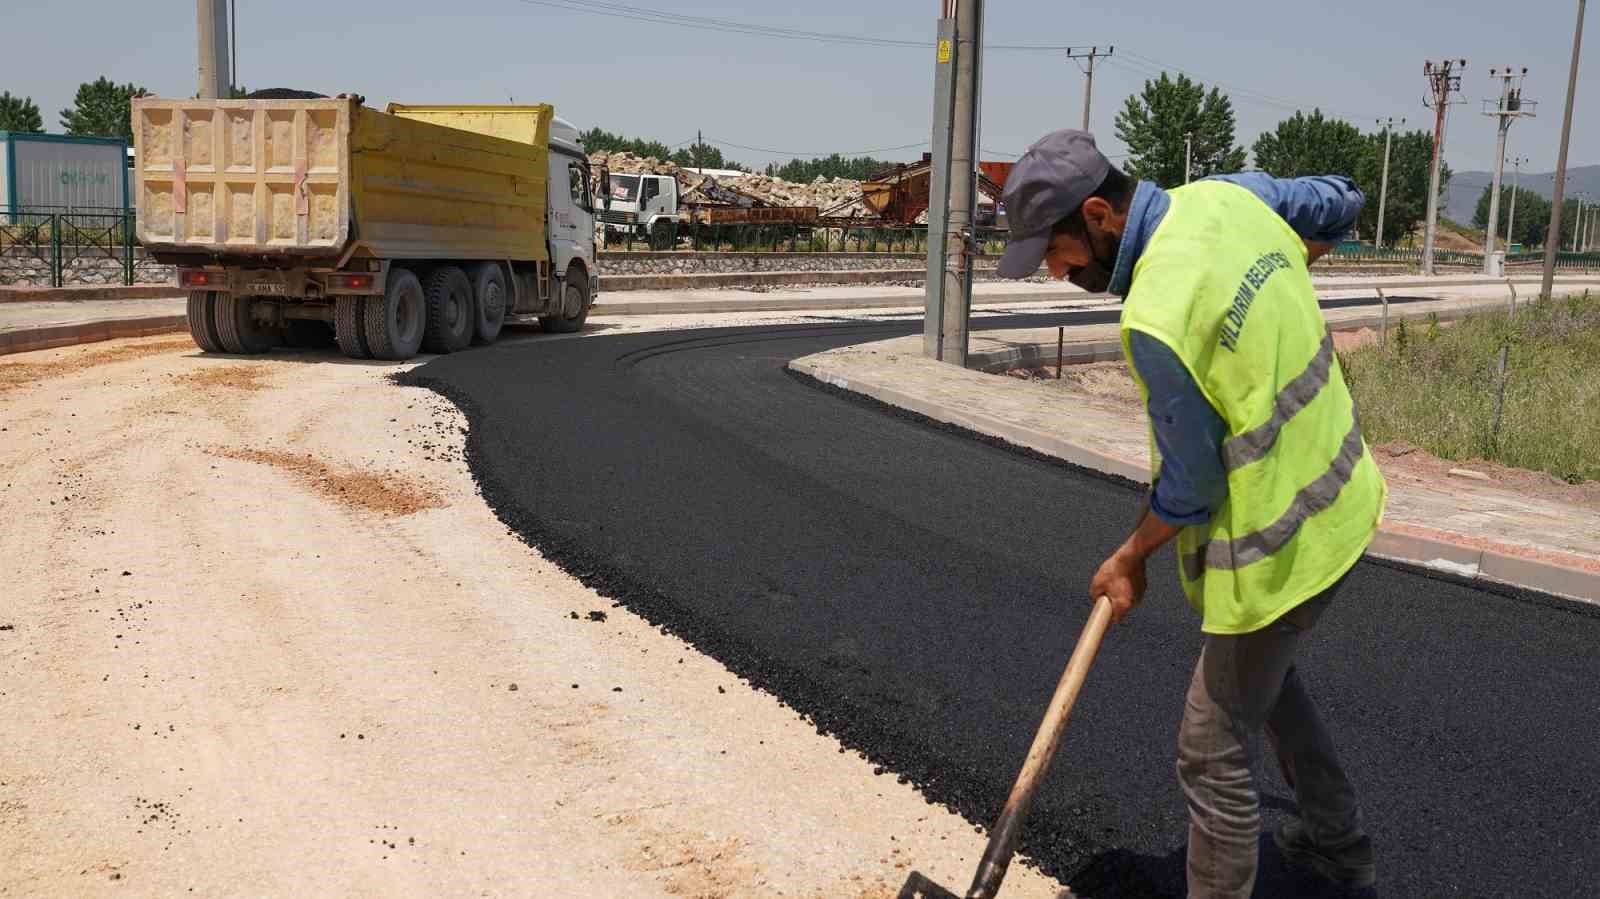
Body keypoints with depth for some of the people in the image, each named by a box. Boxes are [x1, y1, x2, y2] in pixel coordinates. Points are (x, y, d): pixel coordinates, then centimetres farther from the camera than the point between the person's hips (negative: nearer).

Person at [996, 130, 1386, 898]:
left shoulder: (1156, 319, -30)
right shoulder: (1229, 194, -5)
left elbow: (1189, 486, -20)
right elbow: (1342, 205, 15)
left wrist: (1128, 561, -3)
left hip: (1279, 544, -10)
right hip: (1333, 496, 10)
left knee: (1214, 760, 4)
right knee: (1262, 672, 32)